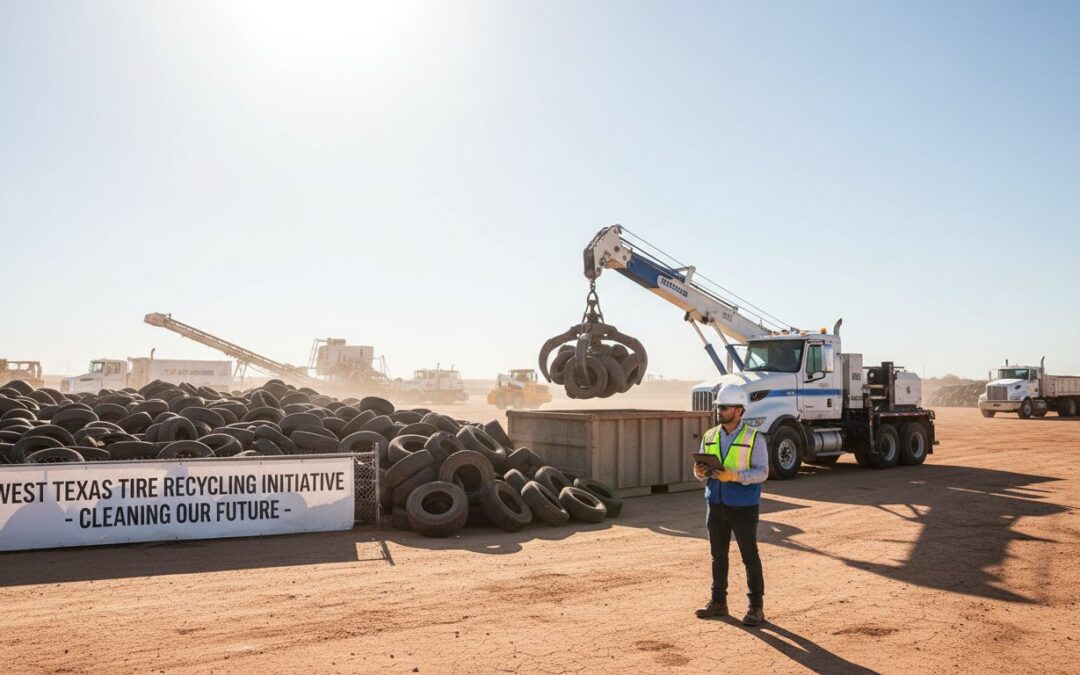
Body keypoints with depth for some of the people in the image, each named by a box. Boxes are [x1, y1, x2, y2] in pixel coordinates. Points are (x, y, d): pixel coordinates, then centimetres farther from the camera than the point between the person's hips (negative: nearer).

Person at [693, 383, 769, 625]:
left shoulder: (754, 438, -7)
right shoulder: (709, 437, 7)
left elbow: (762, 472, -13)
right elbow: (702, 471, 12)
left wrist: (734, 475, -26)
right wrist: (700, 472, -12)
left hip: (743, 506, -5)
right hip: (716, 505, 5)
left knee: (750, 556, 3)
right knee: (718, 555, 12)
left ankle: (756, 607, 14)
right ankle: (718, 602, 23)